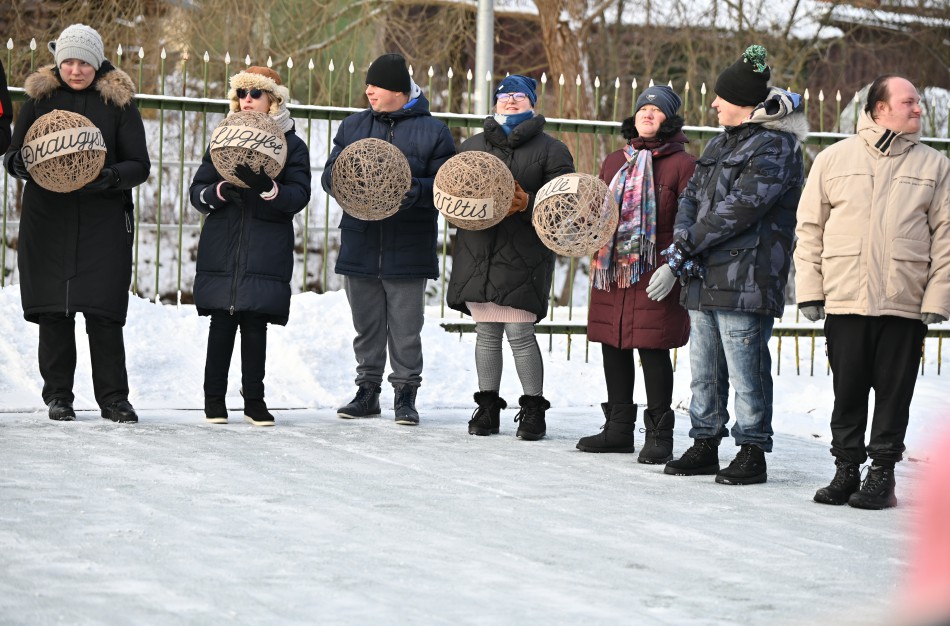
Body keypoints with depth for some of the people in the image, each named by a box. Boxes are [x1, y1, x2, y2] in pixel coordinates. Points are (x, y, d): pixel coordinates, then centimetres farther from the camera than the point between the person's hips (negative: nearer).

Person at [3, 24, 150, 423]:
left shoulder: (118, 102, 3)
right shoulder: (40, 97, 7)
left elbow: (140, 165, 1)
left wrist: (112, 176, -20)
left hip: (104, 221, -1)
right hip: (48, 220, 1)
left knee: (103, 312, -5)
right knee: (53, 310, 2)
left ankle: (113, 398, 4)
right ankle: (58, 396, 13)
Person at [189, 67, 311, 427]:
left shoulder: (291, 145, 5)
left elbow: (299, 196, -7)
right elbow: (197, 192, 8)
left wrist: (267, 188, -25)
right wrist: (220, 191, -14)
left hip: (266, 254, -1)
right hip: (222, 249, 2)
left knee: (256, 323, -2)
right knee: (222, 322, -1)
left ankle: (254, 398, 8)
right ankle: (214, 398, 7)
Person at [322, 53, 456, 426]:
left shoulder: (433, 132, 1)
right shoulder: (353, 126, 13)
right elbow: (329, 174, 10)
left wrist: (416, 189, -22)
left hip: (408, 251, -3)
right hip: (360, 245, 4)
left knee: (406, 328, 1)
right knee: (367, 325, 10)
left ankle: (406, 394, 10)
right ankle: (367, 391, 19)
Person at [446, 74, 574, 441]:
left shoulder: (550, 150, 4)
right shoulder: (472, 146, 17)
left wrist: (527, 204, -18)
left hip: (523, 258, -4)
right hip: (478, 255, 4)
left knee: (520, 333, -7)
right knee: (486, 334, 8)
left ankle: (533, 408, 5)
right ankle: (488, 405, 18)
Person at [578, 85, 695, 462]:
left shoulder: (682, 164, -2)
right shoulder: (614, 162, 17)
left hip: (655, 275, -6)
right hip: (611, 271, 6)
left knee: (652, 349, -6)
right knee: (613, 347, 11)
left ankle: (659, 435, 3)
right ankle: (618, 428, 23)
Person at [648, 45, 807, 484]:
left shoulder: (775, 147, -10)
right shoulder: (721, 143, 19)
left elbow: (738, 209, -17)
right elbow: (691, 197, 16)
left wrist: (681, 252, -15)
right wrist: (683, 246, -5)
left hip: (746, 281, -9)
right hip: (705, 278, 9)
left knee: (746, 372, -5)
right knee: (704, 370, 13)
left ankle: (752, 452, 2)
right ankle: (705, 445, 22)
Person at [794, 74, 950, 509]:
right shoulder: (834, 159, 6)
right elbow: (810, 227, 8)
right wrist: (809, 289, 1)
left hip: (905, 306, 0)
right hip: (844, 301, 0)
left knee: (894, 394, 3)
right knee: (847, 392, 7)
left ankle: (882, 474, 12)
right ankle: (847, 469, 18)